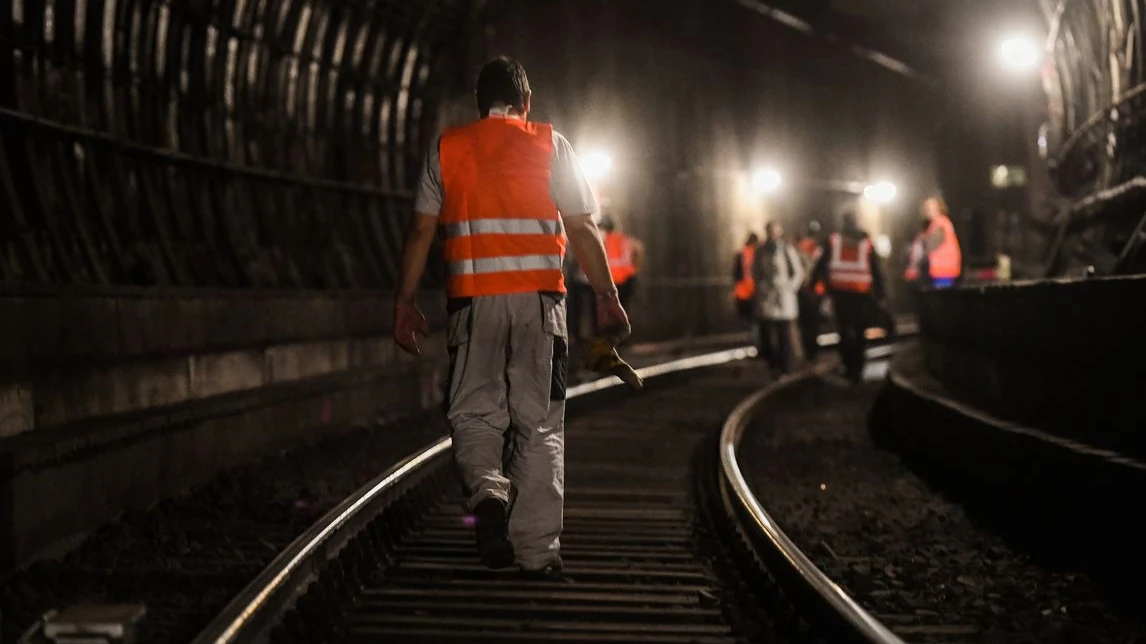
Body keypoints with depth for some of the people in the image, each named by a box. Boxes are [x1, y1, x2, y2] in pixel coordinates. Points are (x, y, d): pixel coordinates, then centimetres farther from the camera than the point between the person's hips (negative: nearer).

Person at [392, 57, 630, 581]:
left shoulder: (446, 149, 10)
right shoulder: (550, 145, 7)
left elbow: (421, 230, 8)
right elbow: (581, 229, 3)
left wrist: (405, 301, 12)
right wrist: (606, 296, 8)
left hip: (473, 300, 0)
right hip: (539, 298, 0)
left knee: (474, 410, 10)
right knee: (539, 421, 4)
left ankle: (486, 490, -20)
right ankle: (537, 551, 2)